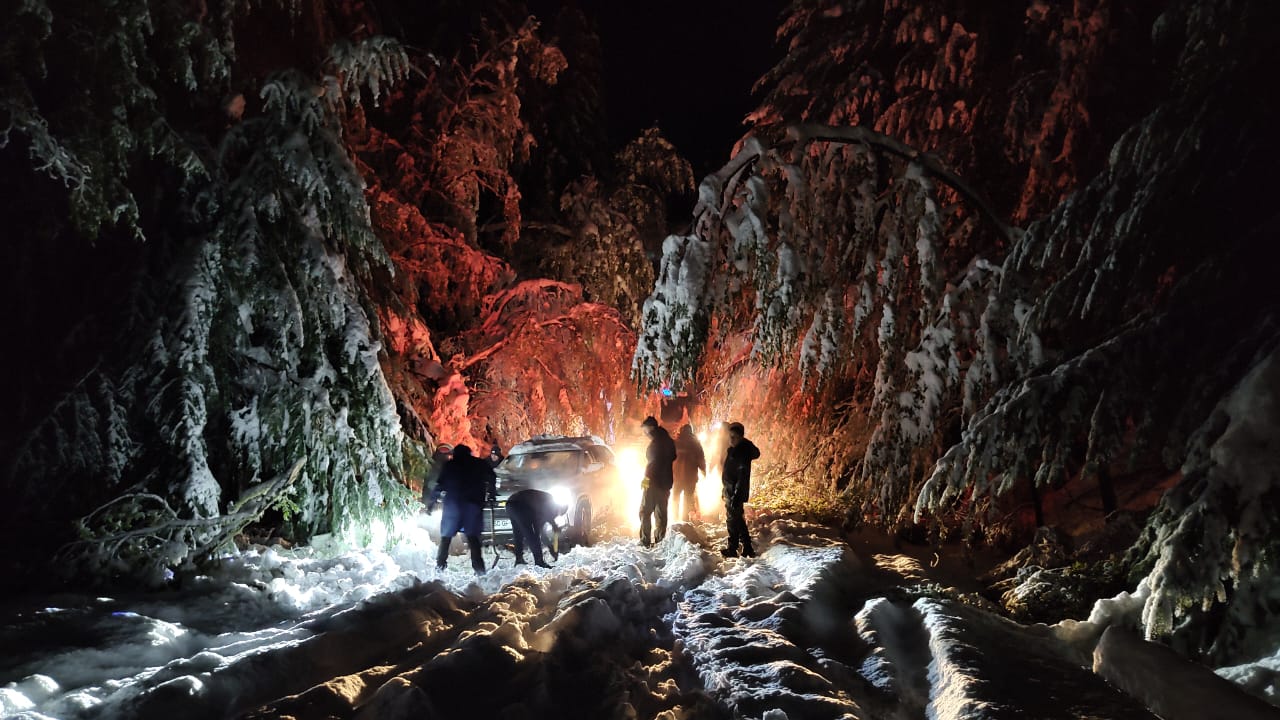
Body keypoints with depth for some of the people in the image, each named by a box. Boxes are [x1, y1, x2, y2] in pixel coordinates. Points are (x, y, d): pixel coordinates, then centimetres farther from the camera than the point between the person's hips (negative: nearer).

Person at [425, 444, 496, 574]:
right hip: (474, 503, 1)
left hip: (453, 502, -1)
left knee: (446, 536, 6)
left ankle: (440, 565, 0)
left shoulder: (450, 465, 10)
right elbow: (492, 478, 14)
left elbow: (440, 484, 4)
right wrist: (491, 494, 25)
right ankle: (479, 567, -11)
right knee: (473, 536, 0)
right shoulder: (481, 464, 14)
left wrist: (433, 500, 11)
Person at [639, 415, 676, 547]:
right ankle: (660, 540, 15)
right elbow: (673, 457, 19)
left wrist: (647, 477, -15)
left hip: (654, 482, -9)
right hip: (665, 482, 9)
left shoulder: (656, 442, -17)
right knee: (660, 512, 13)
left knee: (645, 511, -4)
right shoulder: (668, 440, 12)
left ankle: (645, 540, -7)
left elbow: (653, 462, -22)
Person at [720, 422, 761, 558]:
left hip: (736, 492, -10)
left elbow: (742, 477, -23)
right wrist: (726, 491, 21)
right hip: (730, 491, 10)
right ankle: (747, 548, 23)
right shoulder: (733, 450, 11)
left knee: (733, 519, -1)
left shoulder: (742, 452, -18)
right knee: (738, 519, 15)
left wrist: (736, 495, -26)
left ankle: (732, 549, 9)